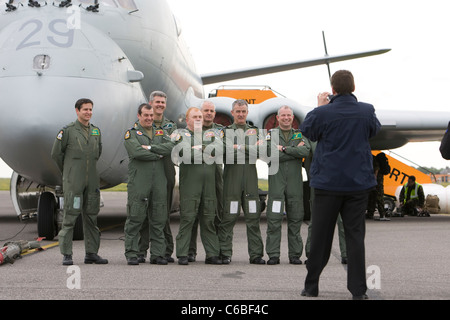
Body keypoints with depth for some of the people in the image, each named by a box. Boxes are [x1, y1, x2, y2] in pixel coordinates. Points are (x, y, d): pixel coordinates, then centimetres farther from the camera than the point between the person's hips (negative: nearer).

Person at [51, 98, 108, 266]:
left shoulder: (96, 131, 12)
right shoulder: (67, 130, -4)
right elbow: (56, 153, 2)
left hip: (92, 181, 5)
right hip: (73, 181, -5)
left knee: (91, 216, 7)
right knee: (70, 216, -5)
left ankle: (91, 253, 13)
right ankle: (66, 255, 0)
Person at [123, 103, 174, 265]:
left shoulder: (160, 133, 19)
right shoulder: (131, 134, 5)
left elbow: (170, 147, -2)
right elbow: (137, 152, -14)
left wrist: (150, 147, -10)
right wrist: (159, 155, -5)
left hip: (159, 182, 4)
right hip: (138, 182, -4)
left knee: (158, 219, 5)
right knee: (135, 219, -4)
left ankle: (157, 254, 11)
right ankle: (131, 254, 4)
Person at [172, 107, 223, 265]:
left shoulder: (211, 134, 19)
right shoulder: (180, 134, 8)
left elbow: (219, 148, -1)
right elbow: (184, 152, -11)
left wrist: (199, 148, -7)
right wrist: (207, 153, -2)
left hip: (209, 182, 4)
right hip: (189, 182, -3)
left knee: (209, 219, 6)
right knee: (187, 218, -6)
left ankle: (212, 254, 10)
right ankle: (182, 255, 0)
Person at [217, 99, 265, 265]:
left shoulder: (255, 130, 19)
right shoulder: (226, 131, 12)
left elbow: (258, 151, 3)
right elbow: (227, 150, -6)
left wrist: (240, 147, -6)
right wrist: (249, 149, -5)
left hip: (250, 177, 2)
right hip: (231, 176, -2)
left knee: (253, 216, 1)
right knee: (229, 216, -4)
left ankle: (256, 254, 6)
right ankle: (225, 253, 3)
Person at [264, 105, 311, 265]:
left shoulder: (300, 134, 13)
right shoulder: (271, 134, 7)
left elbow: (306, 151, -7)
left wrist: (284, 149, -12)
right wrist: (295, 151, -7)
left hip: (295, 182, 2)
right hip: (276, 181, -2)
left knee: (295, 218, 3)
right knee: (274, 219, -5)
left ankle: (295, 255, 11)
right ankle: (273, 255, 1)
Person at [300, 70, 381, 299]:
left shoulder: (322, 113, -13)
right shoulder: (366, 111, -5)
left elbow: (306, 130, 6)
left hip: (328, 183, -1)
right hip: (358, 183, 1)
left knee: (320, 235, 9)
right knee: (355, 235, 6)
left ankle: (311, 286, 18)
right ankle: (358, 290, 6)